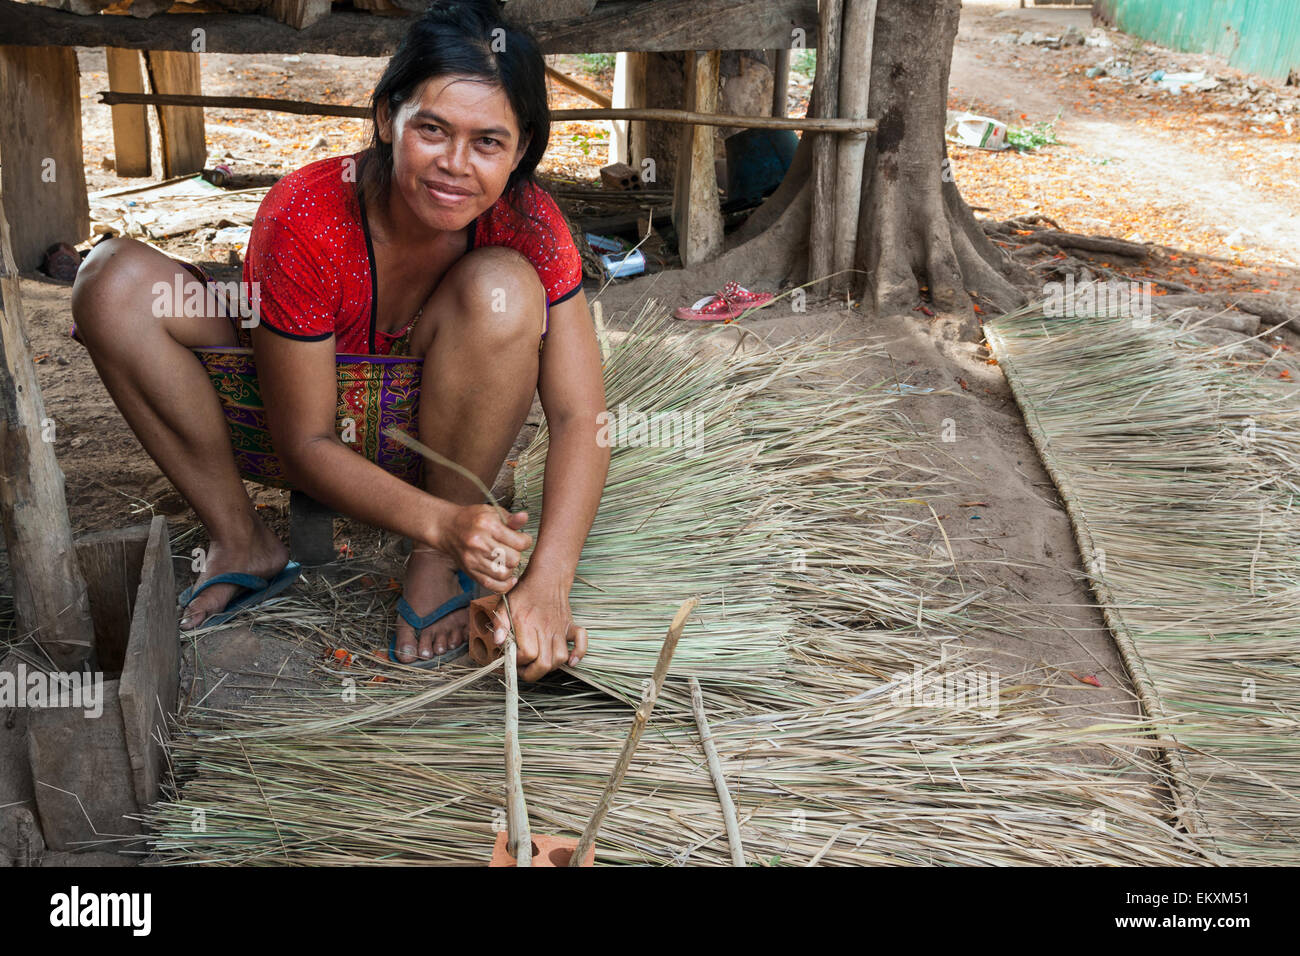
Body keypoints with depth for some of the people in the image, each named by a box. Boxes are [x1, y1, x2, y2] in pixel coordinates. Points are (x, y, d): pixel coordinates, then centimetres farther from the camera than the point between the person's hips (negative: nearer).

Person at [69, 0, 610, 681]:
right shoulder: (303, 218, -27)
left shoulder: (525, 222, -22)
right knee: (114, 278, -20)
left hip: (441, 433, 0)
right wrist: (440, 520, -39)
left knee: (501, 287, -31)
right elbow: (305, 445, -23)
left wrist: (547, 583, -40)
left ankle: (439, 563, -16)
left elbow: (580, 417, -25)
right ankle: (240, 543, -10)